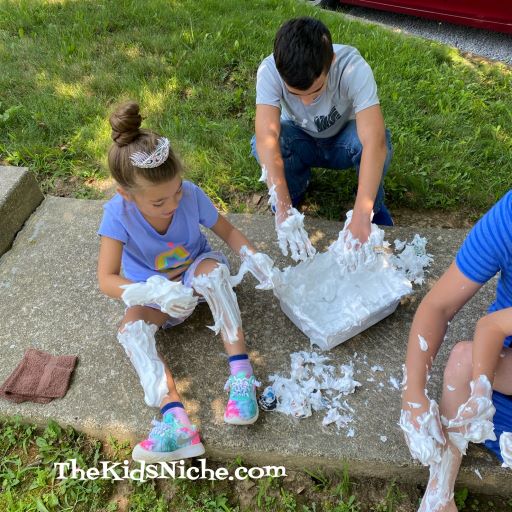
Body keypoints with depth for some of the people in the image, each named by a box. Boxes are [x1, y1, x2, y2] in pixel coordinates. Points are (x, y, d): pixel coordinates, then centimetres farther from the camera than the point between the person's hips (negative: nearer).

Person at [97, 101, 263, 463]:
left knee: (212, 269, -35)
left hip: (194, 272, 0)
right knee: (131, 328, -28)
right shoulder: (118, 213, -27)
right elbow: (107, 280, -31)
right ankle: (175, 418, -40)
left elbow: (227, 231, -9)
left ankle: (241, 372, -33)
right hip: (153, 291, 1)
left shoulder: (191, 194, -24)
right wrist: (155, 293, -49)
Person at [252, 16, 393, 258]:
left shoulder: (353, 67, -34)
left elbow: (375, 141, -43)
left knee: (380, 139, -34)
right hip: (300, 140, 1)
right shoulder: (269, 71, -31)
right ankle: (296, 185, 0)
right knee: (259, 144, -31)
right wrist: (284, 212, -51)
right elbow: (267, 137, -41)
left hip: (342, 141, -1)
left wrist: (360, 218, -52)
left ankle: (375, 205, -5)